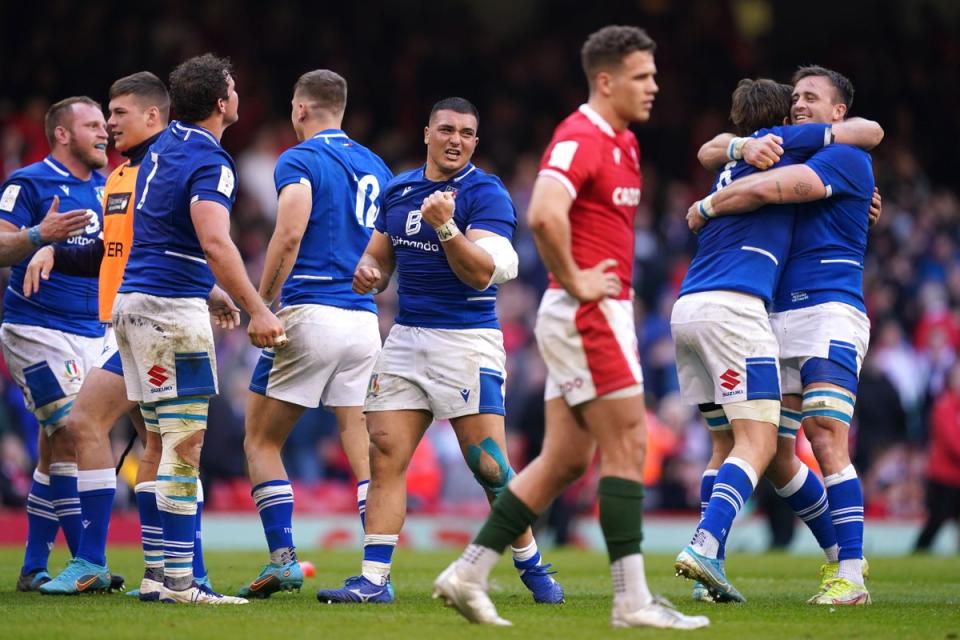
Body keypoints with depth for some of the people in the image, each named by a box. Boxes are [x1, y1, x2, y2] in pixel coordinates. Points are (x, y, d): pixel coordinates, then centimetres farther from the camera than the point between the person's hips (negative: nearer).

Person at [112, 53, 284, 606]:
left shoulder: (165, 146, 15)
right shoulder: (209, 162, -13)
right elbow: (215, 242, -27)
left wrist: (208, 291, 34)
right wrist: (257, 310, -27)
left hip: (134, 302, 9)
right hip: (171, 307, -9)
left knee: (163, 444, 11)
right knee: (185, 442, -9)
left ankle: (161, 574, 11)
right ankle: (180, 582, -12)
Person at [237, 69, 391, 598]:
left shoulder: (299, 161, -4)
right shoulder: (375, 167, 16)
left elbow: (288, 237, -17)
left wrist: (260, 306, -11)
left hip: (310, 312, -6)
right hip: (365, 318, 6)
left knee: (261, 441, 6)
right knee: (363, 450, 4)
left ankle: (283, 557, -4)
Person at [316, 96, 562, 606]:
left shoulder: (486, 194, -8)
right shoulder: (398, 190, 12)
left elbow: (481, 274, -17)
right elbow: (379, 255, 22)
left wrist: (445, 226, -31)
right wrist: (367, 271, -1)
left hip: (467, 340, -6)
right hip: (407, 336, 6)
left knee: (489, 467, -7)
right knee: (385, 454, -5)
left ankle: (532, 567, 12)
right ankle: (374, 578, -5)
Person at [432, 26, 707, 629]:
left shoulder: (624, 143, 16)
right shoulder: (579, 139, -15)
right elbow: (544, 214, -32)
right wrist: (575, 281, -22)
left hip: (601, 313, 10)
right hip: (587, 313, -10)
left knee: (566, 459, 9)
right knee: (627, 447, -7)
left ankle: (469, 574, 11)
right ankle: (633, 598, -5)